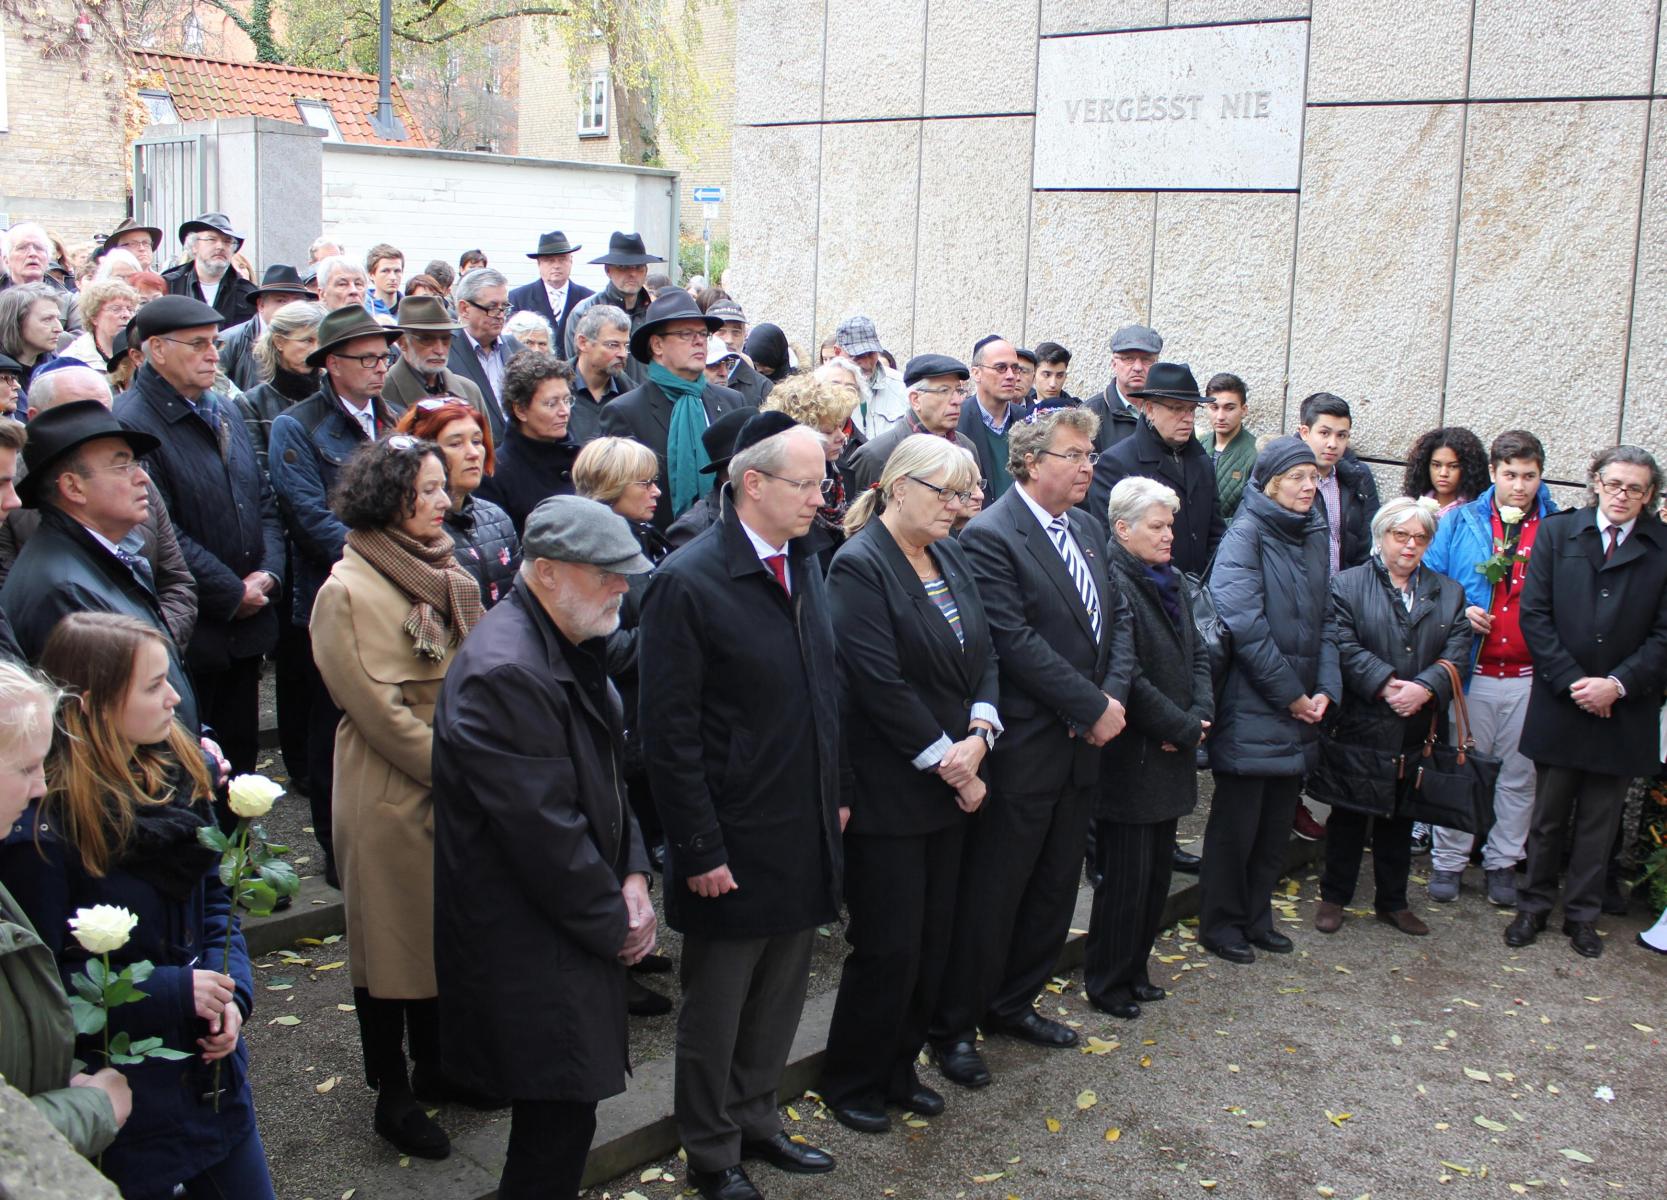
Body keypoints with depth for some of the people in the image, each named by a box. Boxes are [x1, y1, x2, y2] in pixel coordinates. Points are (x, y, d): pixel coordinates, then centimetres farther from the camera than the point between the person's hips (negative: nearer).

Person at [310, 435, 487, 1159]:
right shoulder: (348, 591, -16)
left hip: (459, 789, 7)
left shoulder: (443, 574, 9)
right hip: (393, 795, -7)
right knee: (393, 936, 6)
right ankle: (392, 1093, 22)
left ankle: (432, 1064, 34)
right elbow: (380, 710, -18)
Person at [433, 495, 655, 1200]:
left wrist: (631, 874, 3)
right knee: (560, 1116, -2)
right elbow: (544, 830, -24)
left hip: (569, 926, 10)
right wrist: (612, 923, -12)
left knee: (559, 1111, 17)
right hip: (528, 944, -9)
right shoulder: (505, 672, -24)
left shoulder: (567, 647, 9)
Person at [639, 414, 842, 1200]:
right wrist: (700, 851, -16)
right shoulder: (687, 582, -18)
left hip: (806, 835, 7)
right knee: (716, 1007, 12)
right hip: (735, 843, -7)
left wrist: (834, 797, 12)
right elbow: (670, 734, -17)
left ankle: (756, 1119, 40)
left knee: (780, 995, 20)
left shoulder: (805, 565, 5)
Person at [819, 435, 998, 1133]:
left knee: (932, 942, 13)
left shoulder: (951, 556, 9)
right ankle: (851, 1081, 21)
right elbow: (881, 684, -20)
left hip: (950, 783, 7)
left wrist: (978, 735, -7)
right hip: (887, 790, -7)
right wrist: (948, 761, -14)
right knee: (890, 948, 1)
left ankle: (900, 1068, 31)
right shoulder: (859, 565, -15)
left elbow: (983, 653, 10)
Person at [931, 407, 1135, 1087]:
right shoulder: (990, 536, -14)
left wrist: (1114, 695, -5)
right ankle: (953, 1027, 16)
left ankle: (1012, 1005, 34)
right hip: (1023, 750, -8)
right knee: (991, 896, 2)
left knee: (1054, 890, 17)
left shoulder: (1087, 529, 12)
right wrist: (1093, 708, -16)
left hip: (1081, 747, 8)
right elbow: (1017, 642, -20)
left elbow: (1117, 617, 12)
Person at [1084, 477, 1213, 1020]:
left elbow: (1197, 652, 15)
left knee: (1158, 870, 16)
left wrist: (1201, 715, -2)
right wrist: (1183, 729, -14)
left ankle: (1134, 970, 29)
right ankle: (1107, 981, 16)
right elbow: (1125, 678, -22)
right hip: (1130, 757, -9)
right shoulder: (1111, 582, -18)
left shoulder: (1169, 582, 12)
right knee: (1125, 876, 1)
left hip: (1171, 755, 9)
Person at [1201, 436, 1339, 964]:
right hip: (1251, 708, -7)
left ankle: (1256, 916, 28)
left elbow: (1324, 620, 12)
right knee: (1237, 821, 3)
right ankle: (1220, 923, 18)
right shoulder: (1245, 535, -11)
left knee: (1278, 821, 14)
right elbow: (1244, 626, -18)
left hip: (1300, 708, 7)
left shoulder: (1313, 537, 11)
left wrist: (1325, 690, -2)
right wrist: (1290, 693, -15)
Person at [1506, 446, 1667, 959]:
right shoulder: (1556, 532, 1)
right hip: (1559, 704, 0)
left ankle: (1582, 914, 24)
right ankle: (1533, 905, 25)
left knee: (1599, 821, 11)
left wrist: (1617, 684, -14)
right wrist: (1572, 681, -12)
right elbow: (1534, 614, -4)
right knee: (1548, 816, 11)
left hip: (1624, 711, 0)